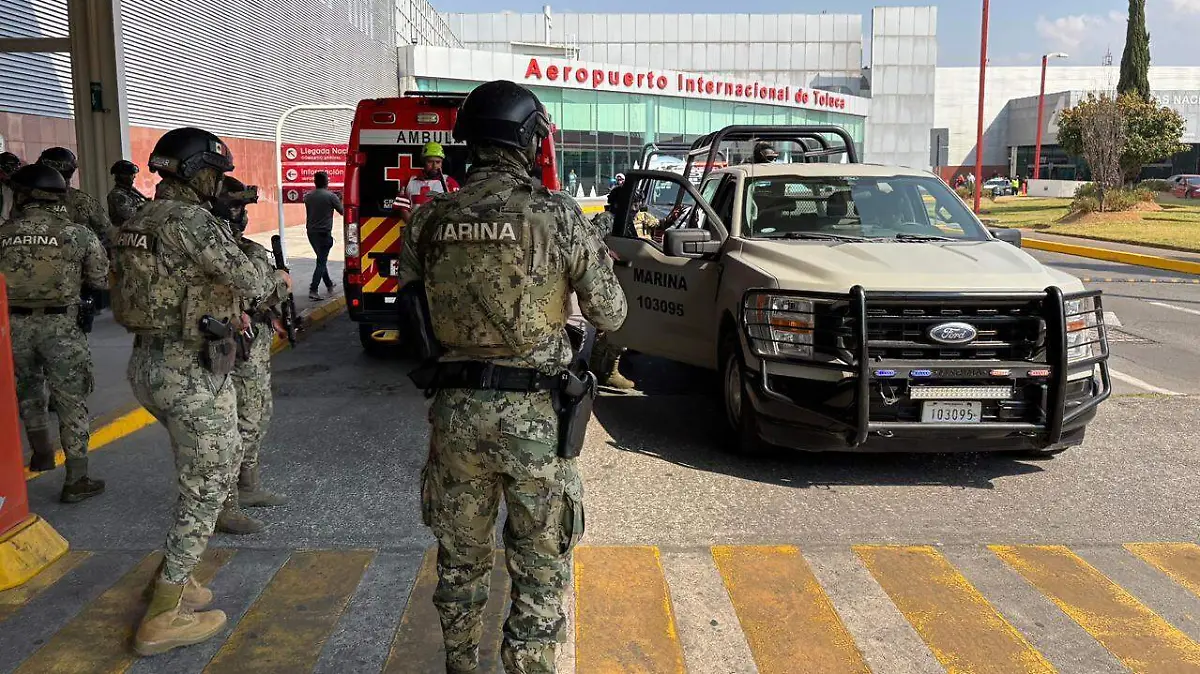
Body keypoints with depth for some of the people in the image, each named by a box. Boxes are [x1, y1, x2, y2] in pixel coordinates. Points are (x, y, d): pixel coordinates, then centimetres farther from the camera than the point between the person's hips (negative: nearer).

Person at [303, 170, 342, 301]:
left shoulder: (308, 196, 4)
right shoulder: (331, 196, -11)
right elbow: (342, 212, -2)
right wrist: (340, 200, 16)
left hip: (311, 232, 6)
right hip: (324, 233, -6)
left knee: (322, 259, 20)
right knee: (321, 262, -3)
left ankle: (329, 285, 33)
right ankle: (313, 290, -12)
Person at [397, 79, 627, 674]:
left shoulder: (429, 220, 1)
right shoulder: (557, 214, -9)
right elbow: (610, 315, -3)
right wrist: (591, 254, 16)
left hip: (456, 409, 4)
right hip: (534, 413, -4)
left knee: (460, 559, 22)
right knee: (541, 569, 12)